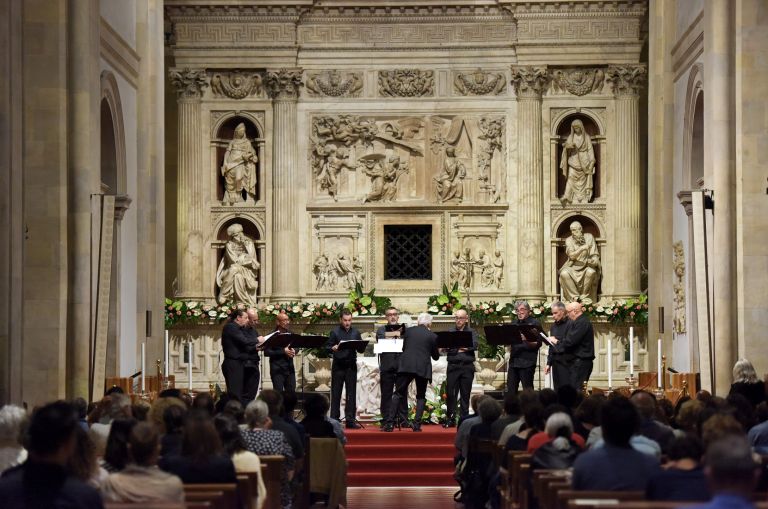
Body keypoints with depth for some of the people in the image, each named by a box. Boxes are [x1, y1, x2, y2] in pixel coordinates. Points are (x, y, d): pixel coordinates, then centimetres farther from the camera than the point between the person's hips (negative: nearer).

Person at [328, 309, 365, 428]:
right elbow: (328, 347, -2)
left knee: (351, 393, 3)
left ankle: (350, 420, 7)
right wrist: (335, 348, -22)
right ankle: (334, 419, 4)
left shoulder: (355, 332, 10)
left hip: (351, 366, 3)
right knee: (336, 393, 1)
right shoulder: (335, 332, 1)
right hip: (338, 366, -3)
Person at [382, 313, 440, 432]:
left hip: (406, 366, 0)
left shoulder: (409, 331, 7)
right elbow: (435, 356, 10)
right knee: (421, 396, 13)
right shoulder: (432, 336, 3)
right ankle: (417, 424, 1)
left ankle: (389, 423, -4)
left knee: (398, 394, 4)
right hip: (423, 368, 0)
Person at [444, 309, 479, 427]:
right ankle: (450, 419, 2)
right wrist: (462, 348, -12)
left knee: (465, 394, 3)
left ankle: (464, 419, 9)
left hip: (467, 366, 0)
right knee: (450, 393, -3)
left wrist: (456, 347, -8)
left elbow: (474, 345, -8)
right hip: (453, 365, 0)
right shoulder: (450, 331, 10)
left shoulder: (472, 332, 9)